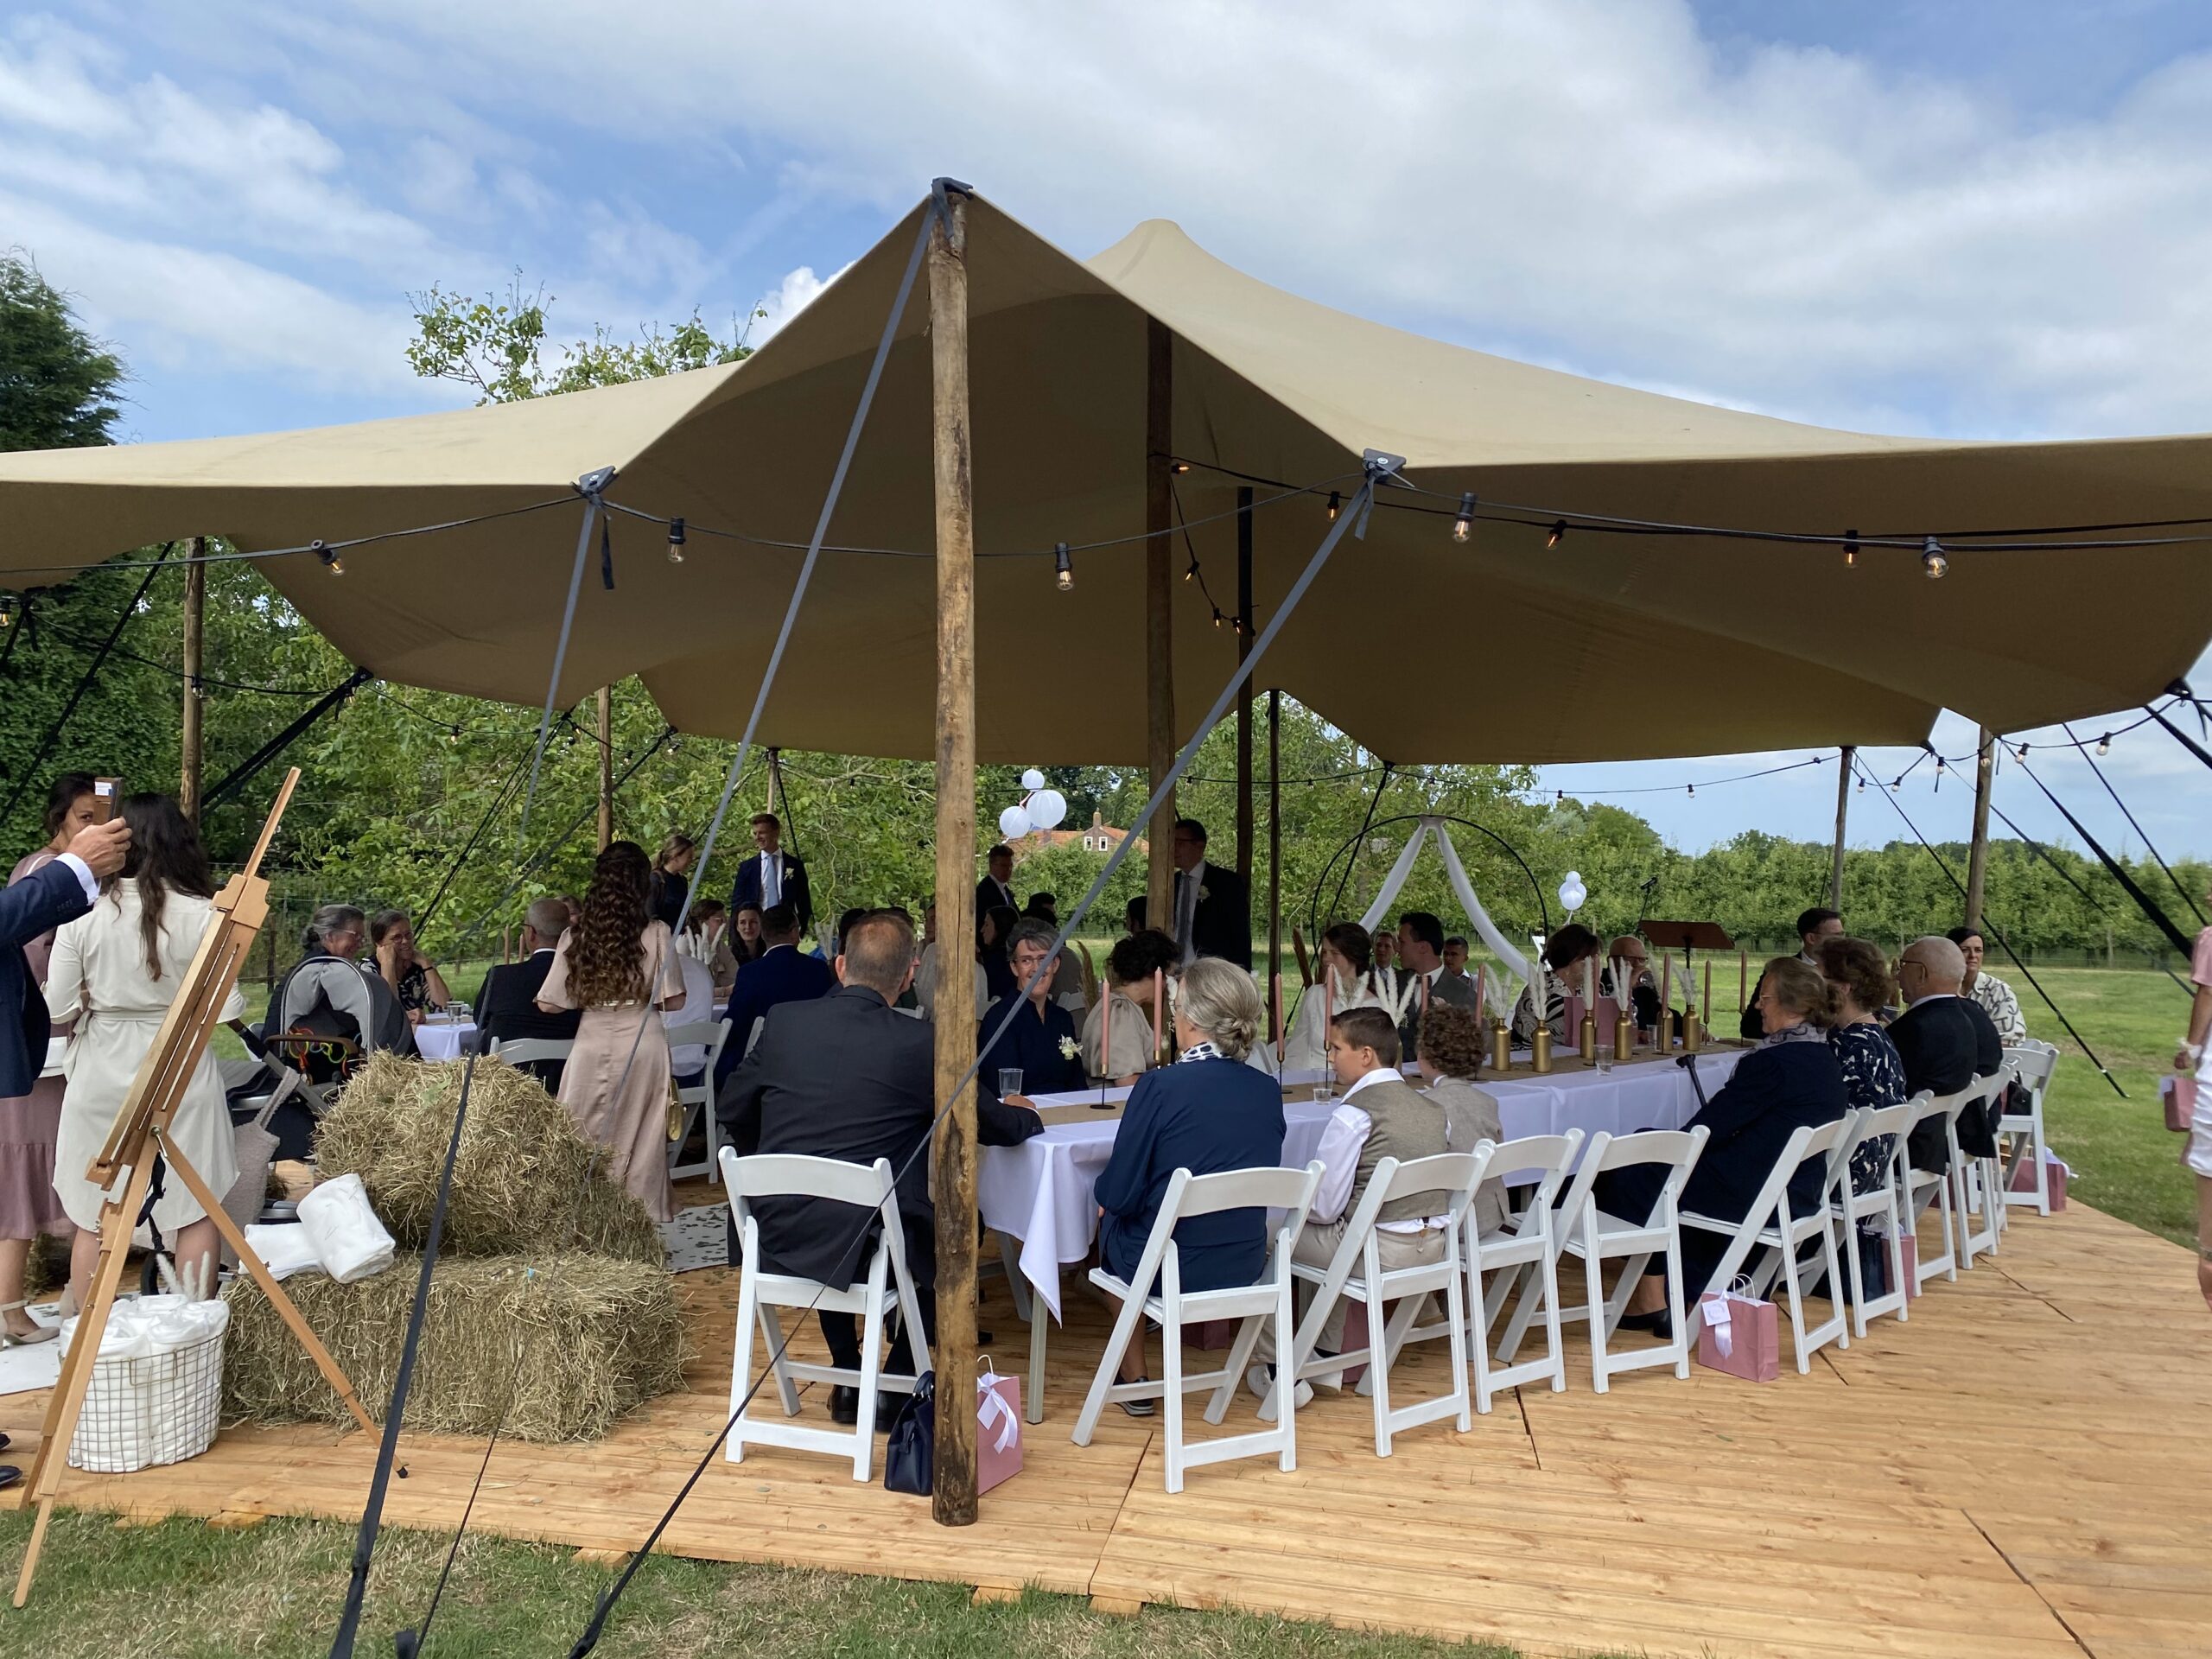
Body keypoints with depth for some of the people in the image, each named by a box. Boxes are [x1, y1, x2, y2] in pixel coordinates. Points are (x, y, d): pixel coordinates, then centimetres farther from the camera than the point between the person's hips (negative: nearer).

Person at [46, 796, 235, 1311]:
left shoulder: (83, 912, -7)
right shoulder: (201, 914, -11)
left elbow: (56, 1006, -3)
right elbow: (227, 1009, -9)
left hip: (101, 1075, 2)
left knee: (94, 1218, 13)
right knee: (195, 1213, 9)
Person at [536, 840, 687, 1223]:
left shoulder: (575, 937, -2)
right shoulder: (656, 934, -8)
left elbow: (548, 1004, 1)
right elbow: (674, 1001, -6)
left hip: (592, 1046, 1)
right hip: (642, 1044, -1)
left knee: (587, 1142, 11)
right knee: (640, 1140, 7)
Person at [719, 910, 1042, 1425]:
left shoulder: (783, 1021, -1)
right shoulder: (920, 1045, -10)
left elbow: (731, 1112, 12)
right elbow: (997, 1127, 1)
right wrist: (1028, 1118, 25)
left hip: (775, 1235, 4)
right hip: (860, 1245, -4)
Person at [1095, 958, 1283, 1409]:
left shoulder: (1159, 1086, -21)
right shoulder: (1268, 1090, -5)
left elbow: (1118, 1194, -15)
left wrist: (1103, 1191, 9)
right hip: (1246, 1265, 5)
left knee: (1111, 1216, 27)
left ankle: (1134, 1378, 31)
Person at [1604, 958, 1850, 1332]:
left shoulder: (1773, 1063, -21)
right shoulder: (1826, 1059, 9)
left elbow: (1708, 1128, -16)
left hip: (1755, 1198, -10)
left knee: (1631, 1176, 2)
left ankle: (1652, 1298, 12)